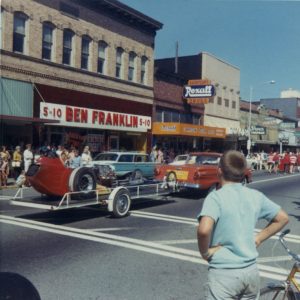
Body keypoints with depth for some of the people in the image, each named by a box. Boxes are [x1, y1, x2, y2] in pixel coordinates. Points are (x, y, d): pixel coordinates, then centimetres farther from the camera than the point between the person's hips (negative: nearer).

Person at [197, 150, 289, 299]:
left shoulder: (216, 197, -17)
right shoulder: (255, 195, 1)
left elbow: (204, 230, -32)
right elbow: (282, 218, 12)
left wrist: (205, 252, -14)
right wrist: (258, 238, 10)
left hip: (224, 273, -5)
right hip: (251, 270, 5)